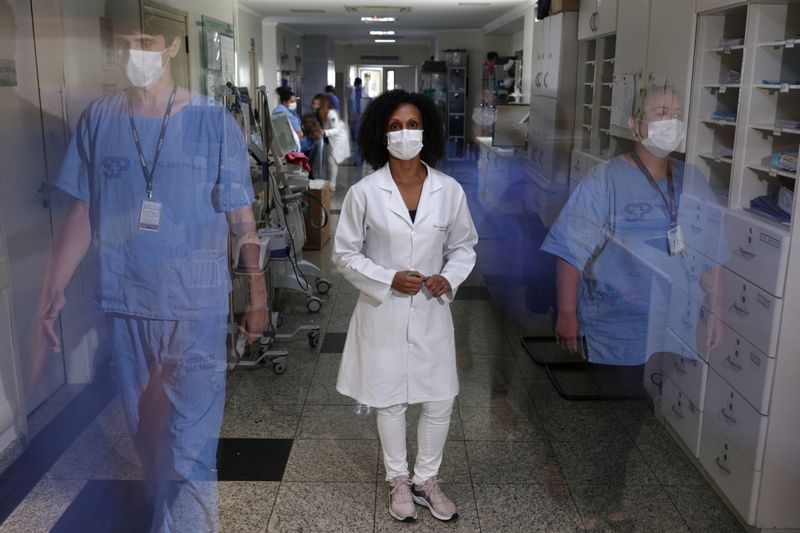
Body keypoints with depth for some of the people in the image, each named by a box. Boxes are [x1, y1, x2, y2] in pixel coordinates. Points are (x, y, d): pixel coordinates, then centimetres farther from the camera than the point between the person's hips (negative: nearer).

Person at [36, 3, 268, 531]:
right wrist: (55, 289, 3)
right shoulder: (98, 119, 0)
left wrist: (259, 297, -2)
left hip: (197, 308, -3)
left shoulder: (214, 122, -7)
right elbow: (83, 213, 6)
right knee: (147, 436, 19)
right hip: (124, 307, 4)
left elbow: (242, 218, -4)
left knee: (189, 450, -3)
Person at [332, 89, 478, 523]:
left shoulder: (450, 190, -5)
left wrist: (450, 278, -12)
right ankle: (398, 480, 35)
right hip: (383, 312, -2)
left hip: (431, 312, 2)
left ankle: (426, 479, 33)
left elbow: (464, 245, 8)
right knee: (390, 400, 13)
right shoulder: (364, 193, -11)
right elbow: (345, 254, -4)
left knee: (440, 400, 10)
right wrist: (388, 280, -17)